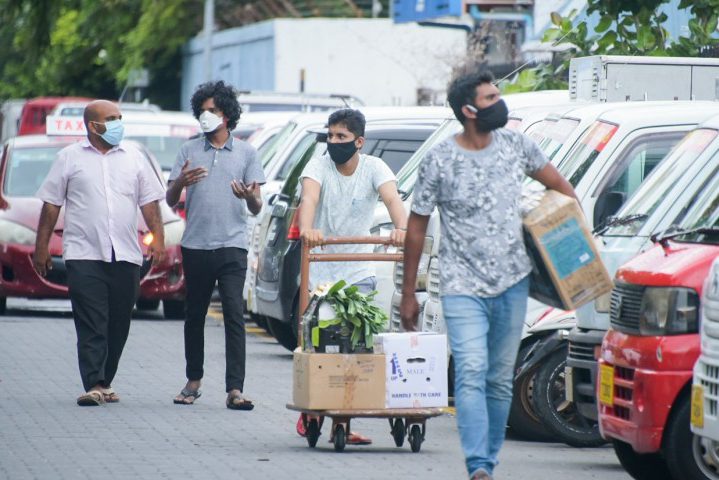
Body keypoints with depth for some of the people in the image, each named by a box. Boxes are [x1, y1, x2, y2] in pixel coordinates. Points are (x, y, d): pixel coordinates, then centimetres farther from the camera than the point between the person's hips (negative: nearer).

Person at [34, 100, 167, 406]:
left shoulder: (134, 159, 13)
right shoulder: (70, 158, 6)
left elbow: (149, 202, 13)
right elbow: (51, 205, 7)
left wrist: (158, 239, -1)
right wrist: (41, 248, 3)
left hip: (126, 255, 3)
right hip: (84, 255, -3)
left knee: (118, 325, 5)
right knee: (91, 324, -11)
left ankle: (105, 382, 16)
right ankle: (93, 386, -16)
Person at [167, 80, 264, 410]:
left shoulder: (245, 153, 8)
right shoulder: (190, 150, 11)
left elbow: (256, 209, 6)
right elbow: (170, 200, 9)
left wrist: (250, 197, -18)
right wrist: (181, 182, -14)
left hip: (232, 246, -2)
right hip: (196, 246, 2)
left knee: (234, 315, -12)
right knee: (195, 316, 10)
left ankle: (235, 389, -17)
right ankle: (193, 381, 24)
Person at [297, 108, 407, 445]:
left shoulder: (373, 168, -3)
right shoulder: (319, 166, -6)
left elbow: (392, 198, -22)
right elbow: (309, 197, -25)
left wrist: (401, 228, -44)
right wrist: (307, 229, -47)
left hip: (359, 274, 1)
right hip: (319, 274, -1)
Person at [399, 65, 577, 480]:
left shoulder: (516, 145, 4)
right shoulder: (440, 161, -7)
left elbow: (557, 184, 22)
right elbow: (417, 228, 1)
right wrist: (408, 294, 4)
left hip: (513, 284, 4)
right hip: (463, 287, -4)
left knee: (501, 380, 8)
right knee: (471, 373, -18)